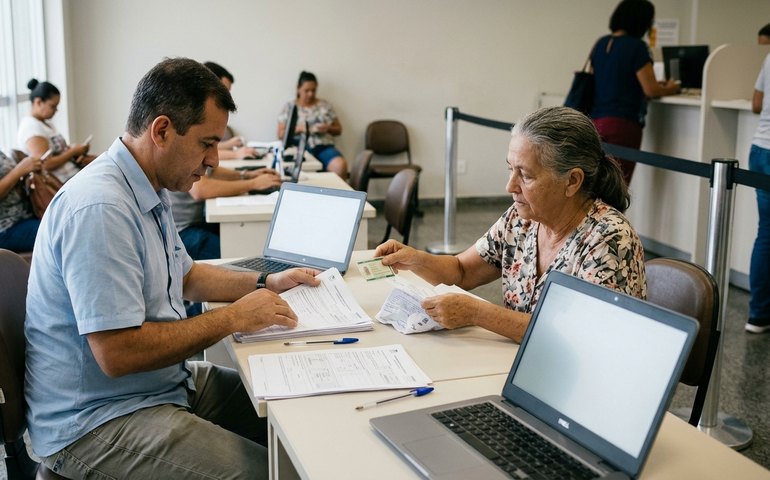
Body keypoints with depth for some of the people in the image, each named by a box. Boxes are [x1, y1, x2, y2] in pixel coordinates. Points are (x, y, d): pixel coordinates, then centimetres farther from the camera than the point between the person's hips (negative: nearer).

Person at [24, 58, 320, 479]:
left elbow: (184, 276, 23)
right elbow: (117, 354, -28)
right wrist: (233, 318, -19)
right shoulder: (99, 207, -25)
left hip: (164, 383, 10)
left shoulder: (149, 191, 8)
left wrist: (264, 284, 9)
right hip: (94, 422, -10)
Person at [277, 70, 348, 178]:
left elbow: (338, 129, 19)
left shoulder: (325, 105, 16)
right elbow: (281, 134, 8)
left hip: (324, 147, 2)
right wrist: (297, 129, -10)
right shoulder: (289, 107, 12)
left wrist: (328, 128, -4)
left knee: (340, 165, -33)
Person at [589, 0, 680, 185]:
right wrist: (670, 89, 11)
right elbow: (650, 90, -10)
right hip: (622, 124, -7)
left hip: (595, 121, 7)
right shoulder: (637, 47, -9)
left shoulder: (600, 44, 13)